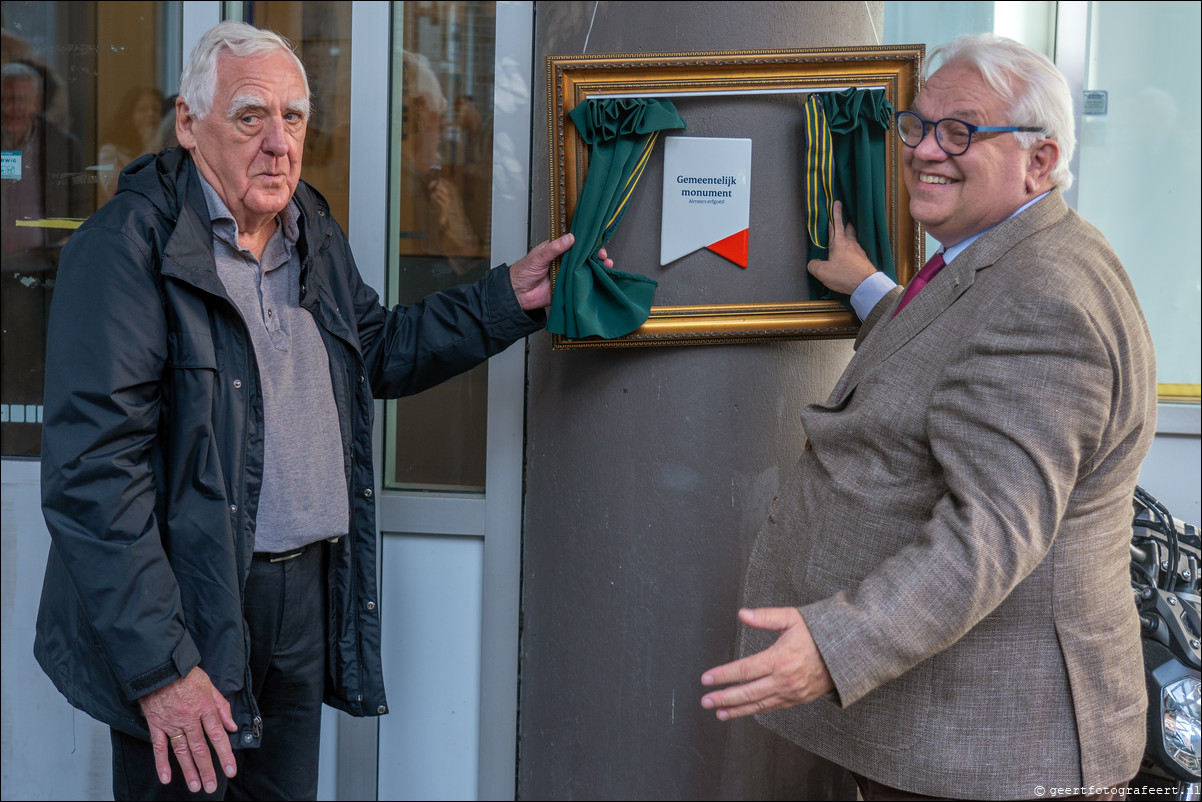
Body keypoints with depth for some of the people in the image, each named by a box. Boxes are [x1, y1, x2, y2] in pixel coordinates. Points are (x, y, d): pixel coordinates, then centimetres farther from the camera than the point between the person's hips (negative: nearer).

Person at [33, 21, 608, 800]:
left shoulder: (314, 232, 9)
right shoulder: (128, 247, -15)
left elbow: (380, 349, 24)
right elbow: (92, 471, -20)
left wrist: (512, 296, 12)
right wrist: (157, 666, -22)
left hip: (310, 591, 7)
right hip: (189, 608, -6)